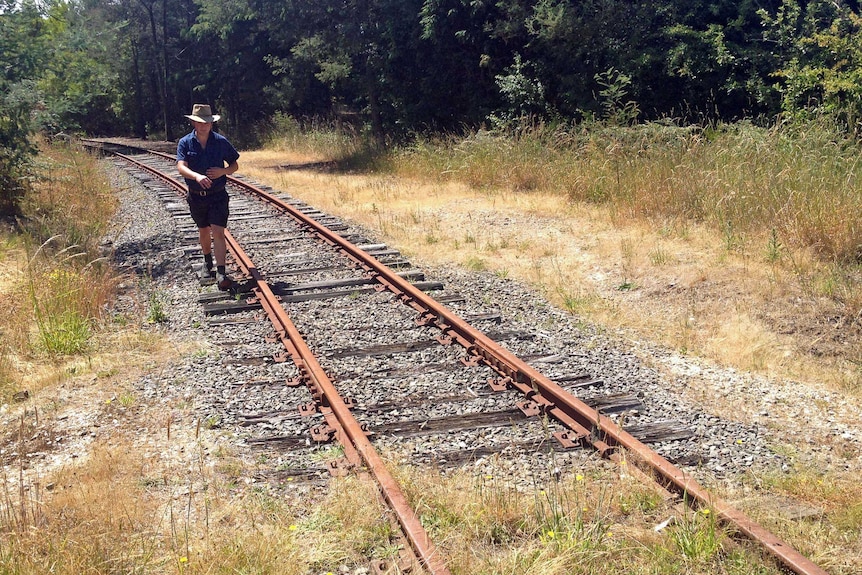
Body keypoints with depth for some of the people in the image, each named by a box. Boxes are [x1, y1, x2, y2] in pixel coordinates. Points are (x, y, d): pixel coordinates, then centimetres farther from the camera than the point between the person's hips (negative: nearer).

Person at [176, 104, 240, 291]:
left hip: (218, 195, -2)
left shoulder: (221, 142, -5)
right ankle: (207, 262, 41)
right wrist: (197, 176, -40)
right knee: (203, 231, 19)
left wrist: (223, 171, -17)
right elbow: (181, 167, -20)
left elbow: (235, 165, 5)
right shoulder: (185, 142, -5)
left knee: (218, 233, -12)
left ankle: (221, 273, -15)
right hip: (196, 196, 2)